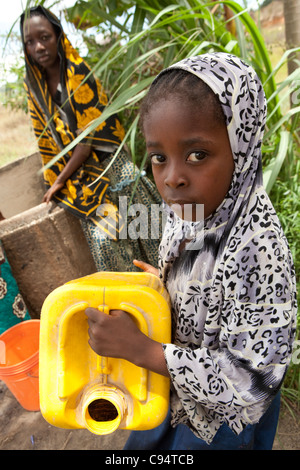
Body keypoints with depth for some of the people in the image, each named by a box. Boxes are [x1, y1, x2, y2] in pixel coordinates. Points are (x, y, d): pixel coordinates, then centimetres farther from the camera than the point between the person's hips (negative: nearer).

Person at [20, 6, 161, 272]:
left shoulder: (78, 74, -9)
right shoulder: (34, 87, 7)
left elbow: (88, 139, -13)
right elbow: (47, 139, 13)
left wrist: (60, 181, -9)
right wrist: (56, 183, 9)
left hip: (108, 165, -3)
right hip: (79, 176, 4)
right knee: (103, 240, -7)